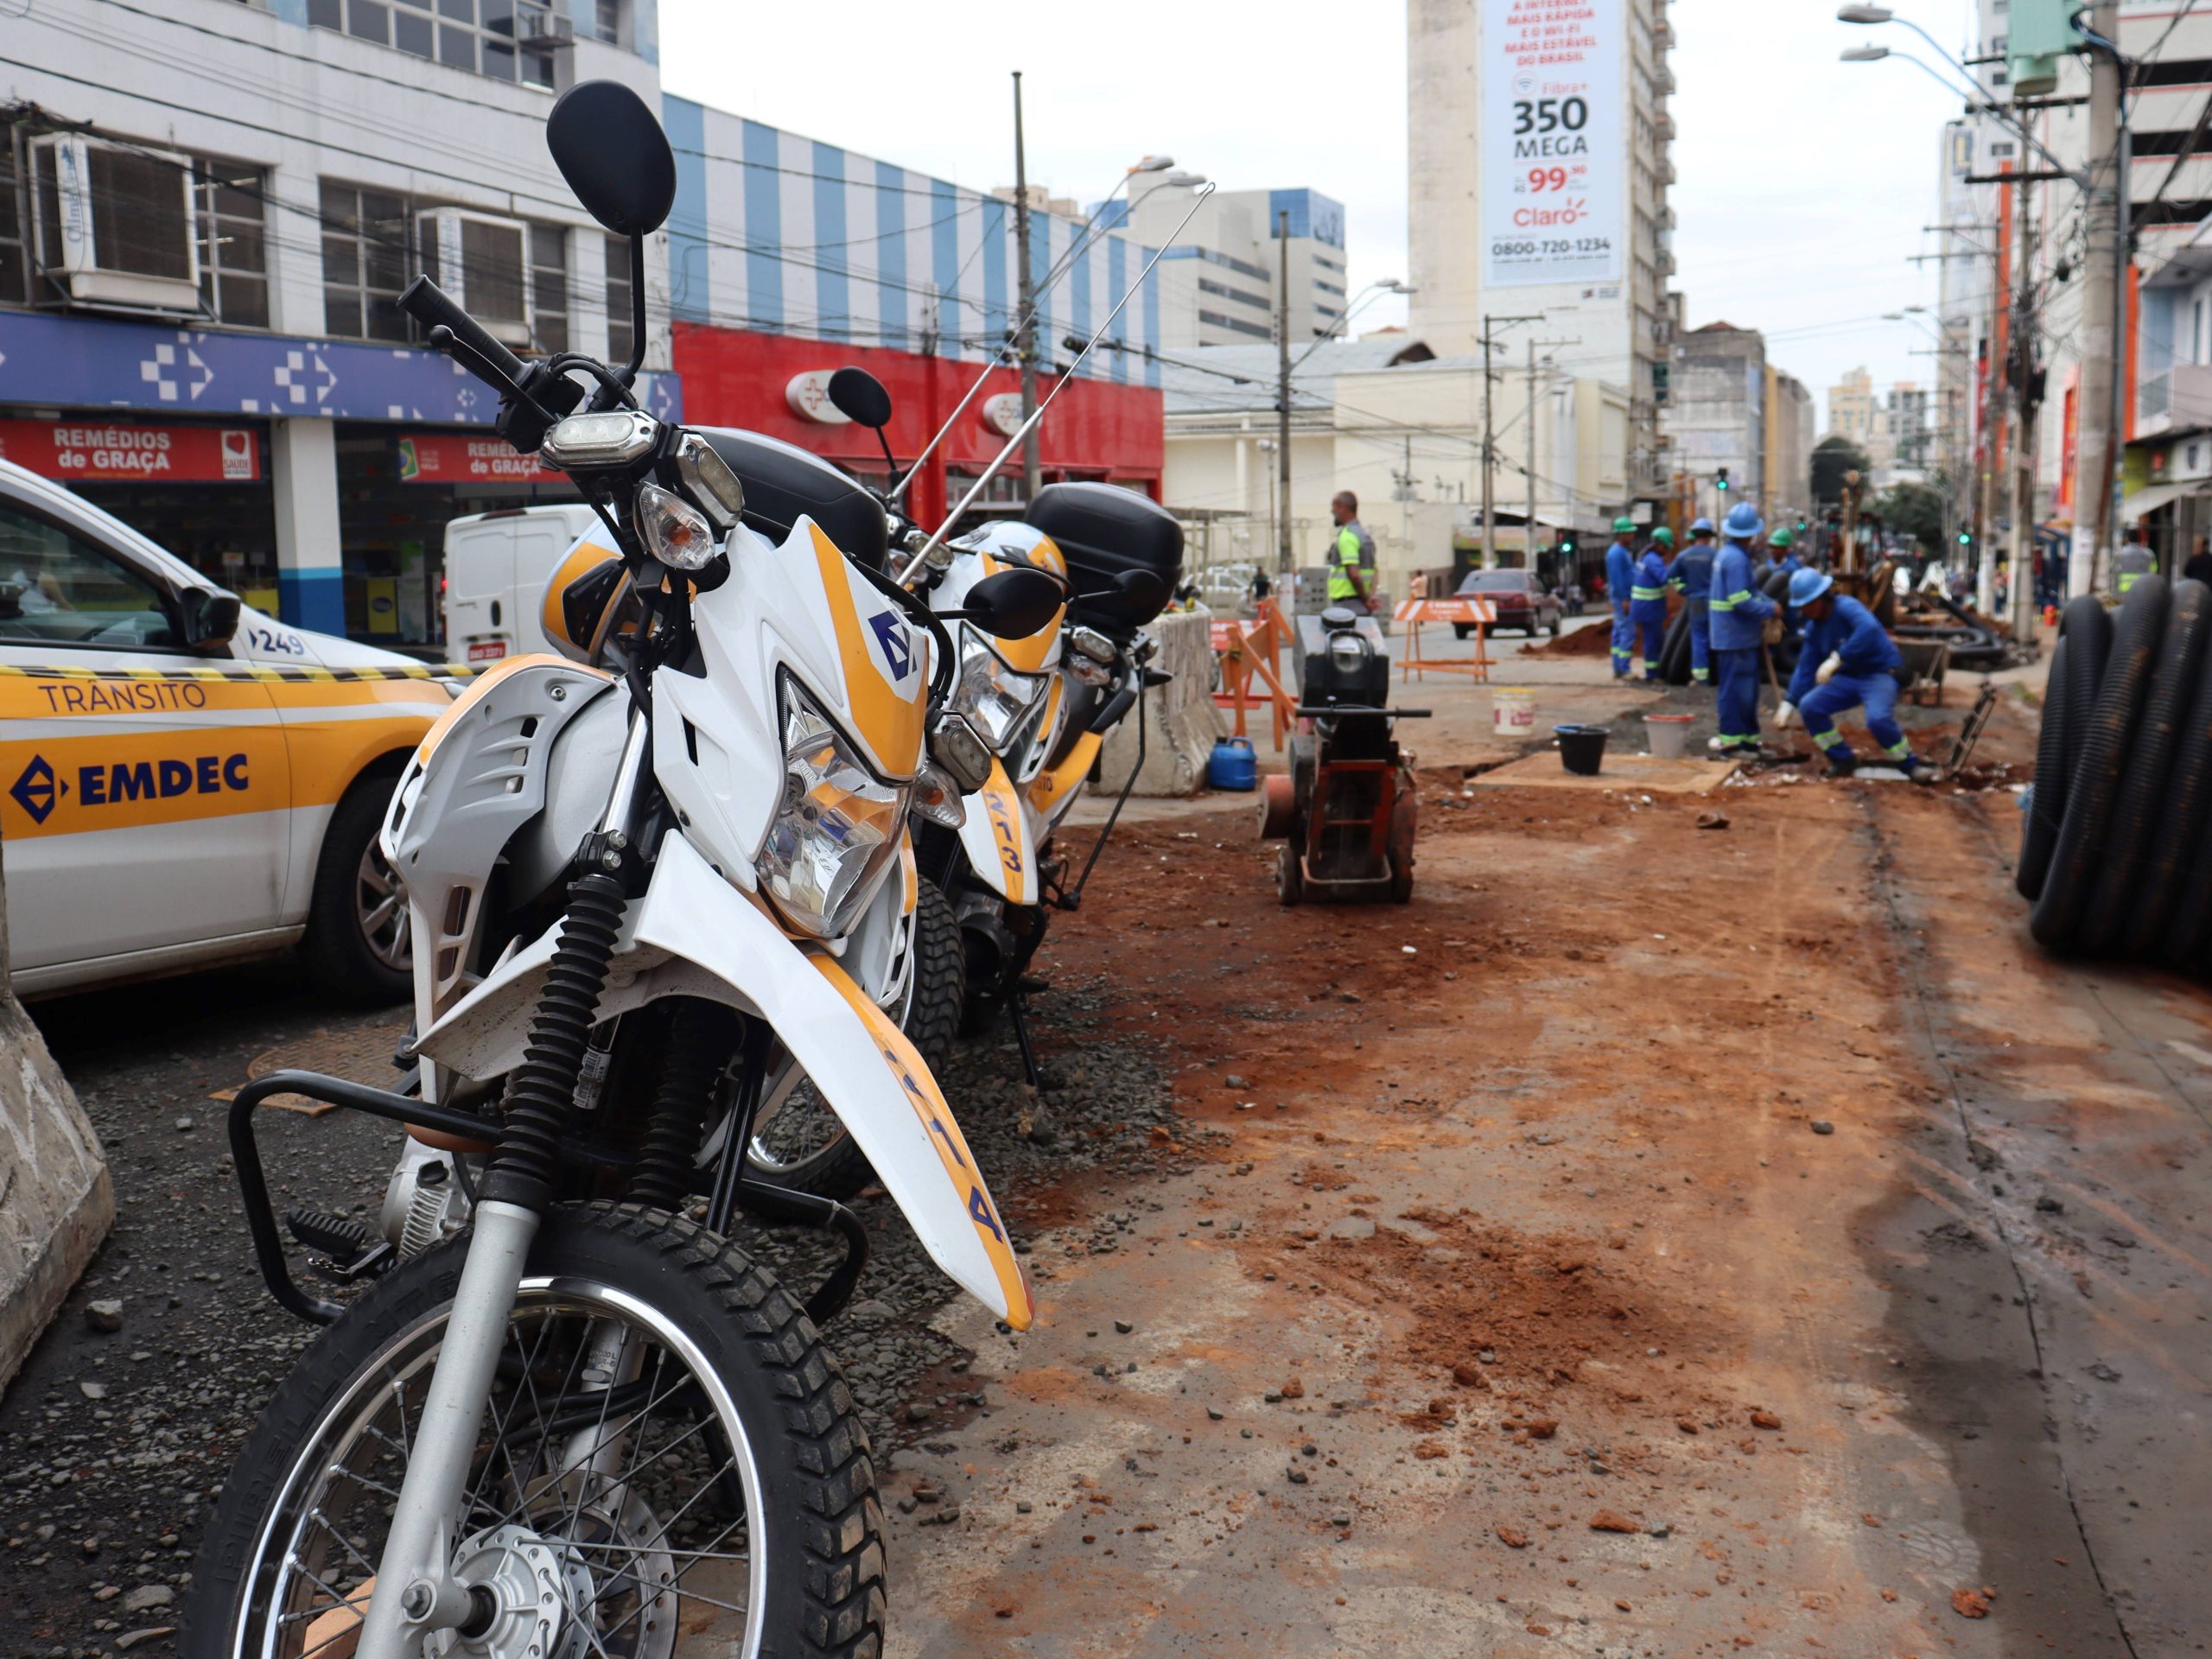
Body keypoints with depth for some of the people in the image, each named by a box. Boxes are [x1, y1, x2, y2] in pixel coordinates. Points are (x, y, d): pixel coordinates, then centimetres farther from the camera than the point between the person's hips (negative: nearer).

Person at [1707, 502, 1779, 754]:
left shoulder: (1728, 553, 13)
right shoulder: (1736, 559, -19)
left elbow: (1750, 590, 20)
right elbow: (1742, 601, -24)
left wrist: (1769, 603, 6)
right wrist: (1770, 610, -12)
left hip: (1732, 635, 10)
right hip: (1735, 636, -10)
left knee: (1747, 687, 15)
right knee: (1735, 688, -5)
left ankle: (1748, 736, 22)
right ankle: (1731, 740, -1)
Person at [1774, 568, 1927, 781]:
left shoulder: (1846, 607, -22)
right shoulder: (1814, 627, 3)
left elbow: (1869, 629, -43)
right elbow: (1806, 667, 9)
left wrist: (1837, 659, -46)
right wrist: (1789, 703, 3)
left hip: (1880, 673, -8)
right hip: (1848, 677, 8)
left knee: (1878, 718, -33)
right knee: (1809, 706, -10)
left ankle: (1911, 765, -9)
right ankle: (1843, 759, 6)